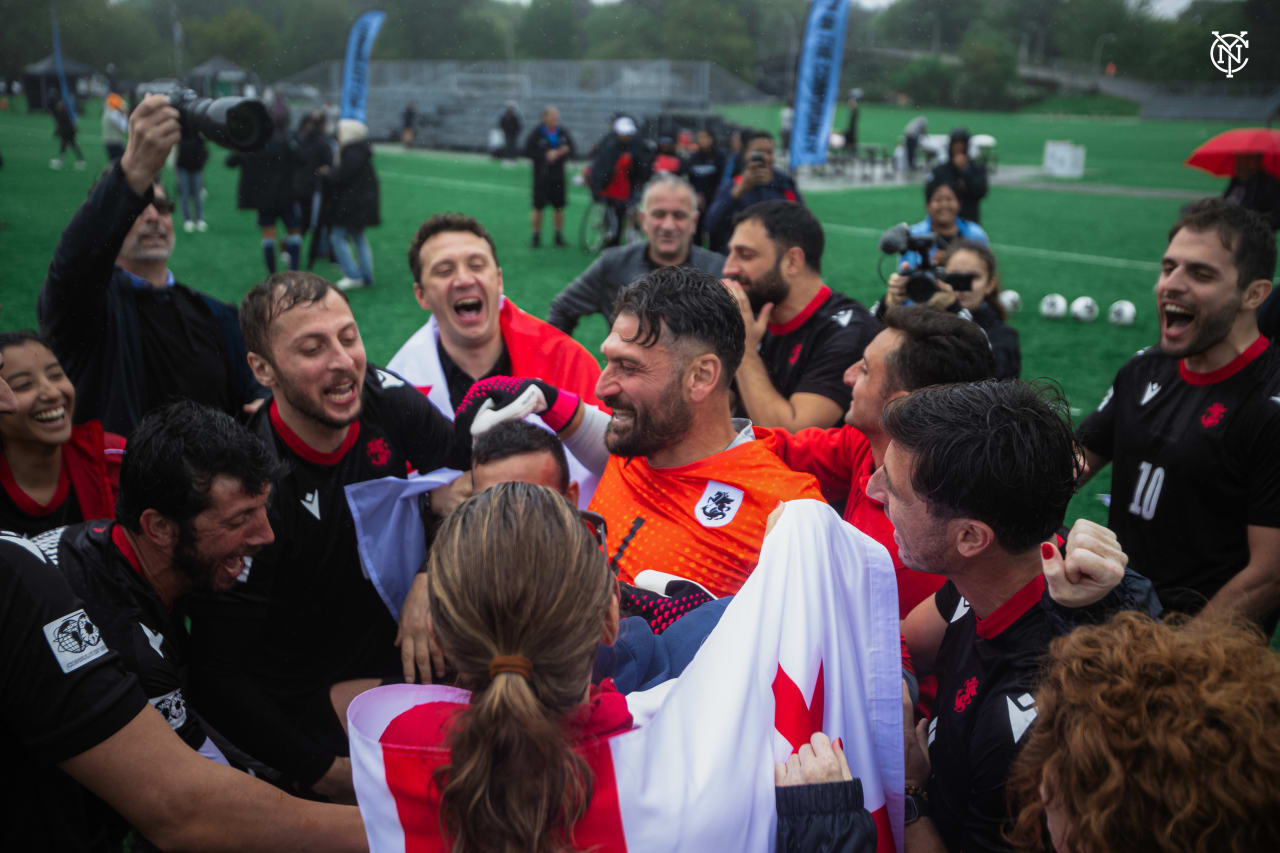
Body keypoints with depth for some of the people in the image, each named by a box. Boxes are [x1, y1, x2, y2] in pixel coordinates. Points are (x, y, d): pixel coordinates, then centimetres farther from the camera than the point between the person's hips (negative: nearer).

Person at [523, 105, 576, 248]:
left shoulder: (563, 133, 6)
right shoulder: (536, 134, -5)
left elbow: (573, 149, 10)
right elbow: (527, 151, -8)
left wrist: (564, 151, -13)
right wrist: (545, 155, -16)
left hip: (558, 176, 3)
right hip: (541, 177, -3)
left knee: (559, 208, 4)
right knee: (538, 208, -2)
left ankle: (559, 237, 16)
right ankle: (536, 237, 11)